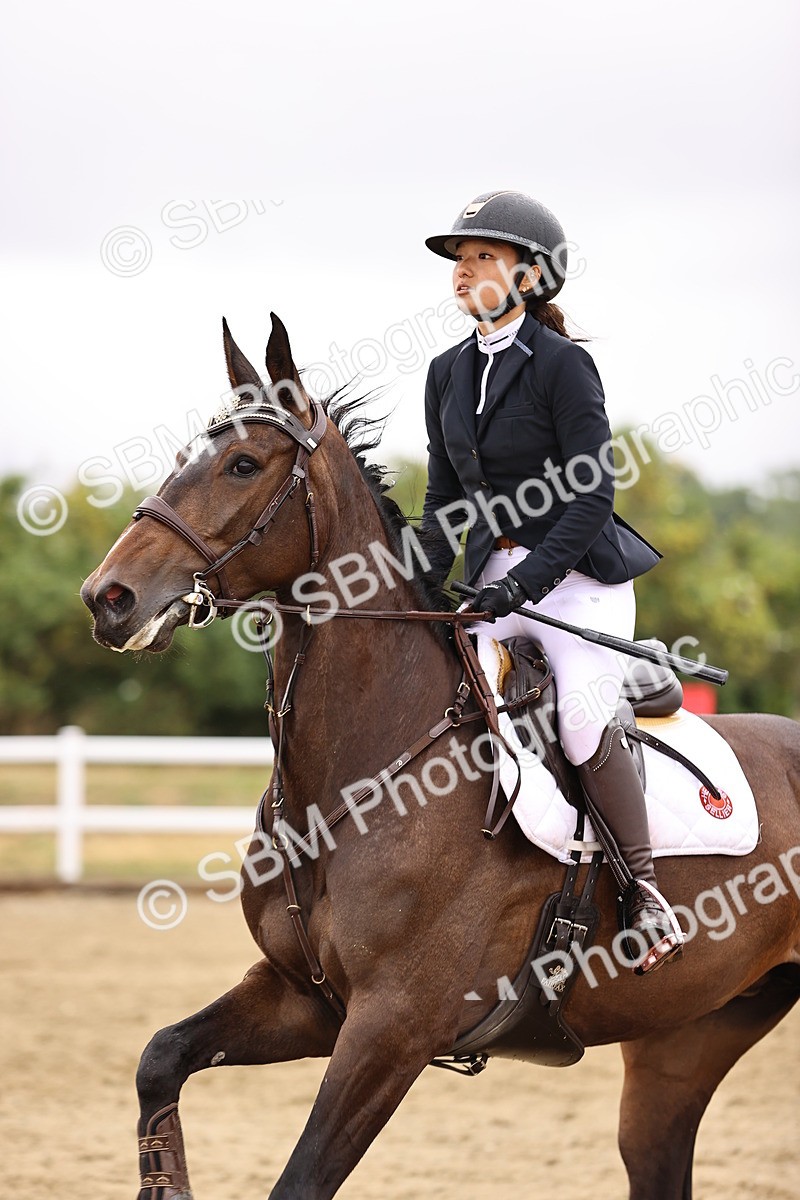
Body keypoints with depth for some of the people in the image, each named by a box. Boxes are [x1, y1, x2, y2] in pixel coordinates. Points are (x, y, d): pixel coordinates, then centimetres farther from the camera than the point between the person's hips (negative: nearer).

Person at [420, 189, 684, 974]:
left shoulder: (561, 365, -11)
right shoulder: (448, 374, 9)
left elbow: (593, 496, -16)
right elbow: (445, 502, 14)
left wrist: (525, 582, -22)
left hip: (579, 577, -7)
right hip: (495, 574, 7)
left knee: (582, 718, -26)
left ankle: (646, 893, -13)